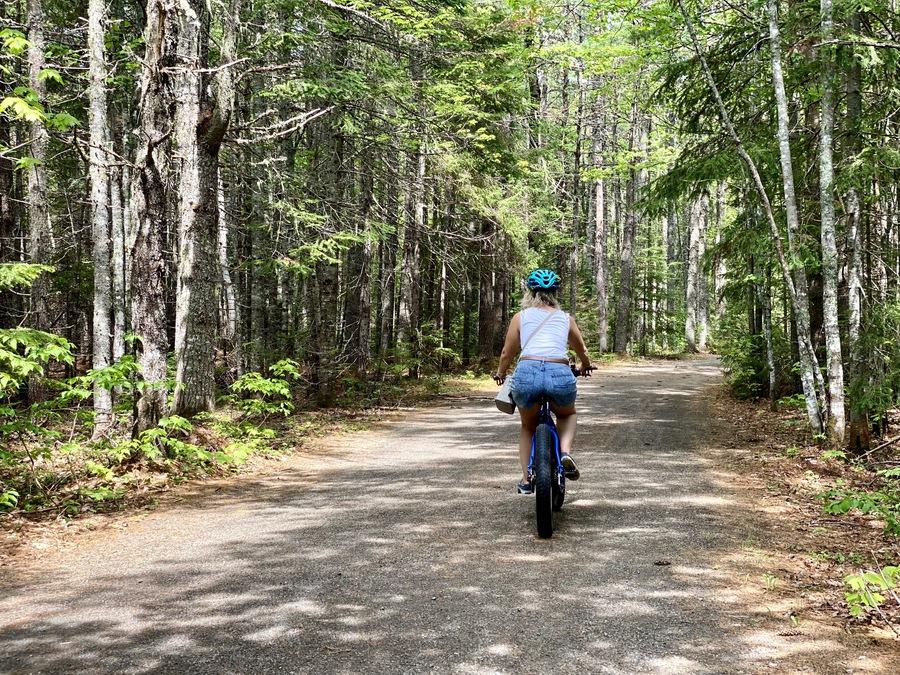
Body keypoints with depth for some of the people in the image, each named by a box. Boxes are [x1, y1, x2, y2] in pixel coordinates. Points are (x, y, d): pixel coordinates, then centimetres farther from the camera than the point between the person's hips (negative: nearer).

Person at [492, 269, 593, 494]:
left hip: (527, 373, 0)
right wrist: (585, 366, 57)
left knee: (528, 427, 28)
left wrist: (500, 374, 41)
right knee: (567, 415, 34)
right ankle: (565, 452, 7)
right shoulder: (565, 318, 21)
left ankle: (526, 480, 20)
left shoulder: (521, 317, 18)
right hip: (560, 374, 0)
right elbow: (582, 350, 35)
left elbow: (507, 354, 20)